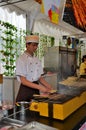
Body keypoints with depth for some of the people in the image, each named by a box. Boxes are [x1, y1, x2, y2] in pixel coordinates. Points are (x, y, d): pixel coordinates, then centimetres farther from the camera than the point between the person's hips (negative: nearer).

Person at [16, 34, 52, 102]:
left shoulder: (37, 60, 7)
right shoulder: (21, 59, -12)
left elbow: (39, 77, 10)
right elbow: (23, 81, -17)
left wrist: (48, 86, -6)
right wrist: (40, 87, -23)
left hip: (36, 90, 6)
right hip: (25, 91, -6)